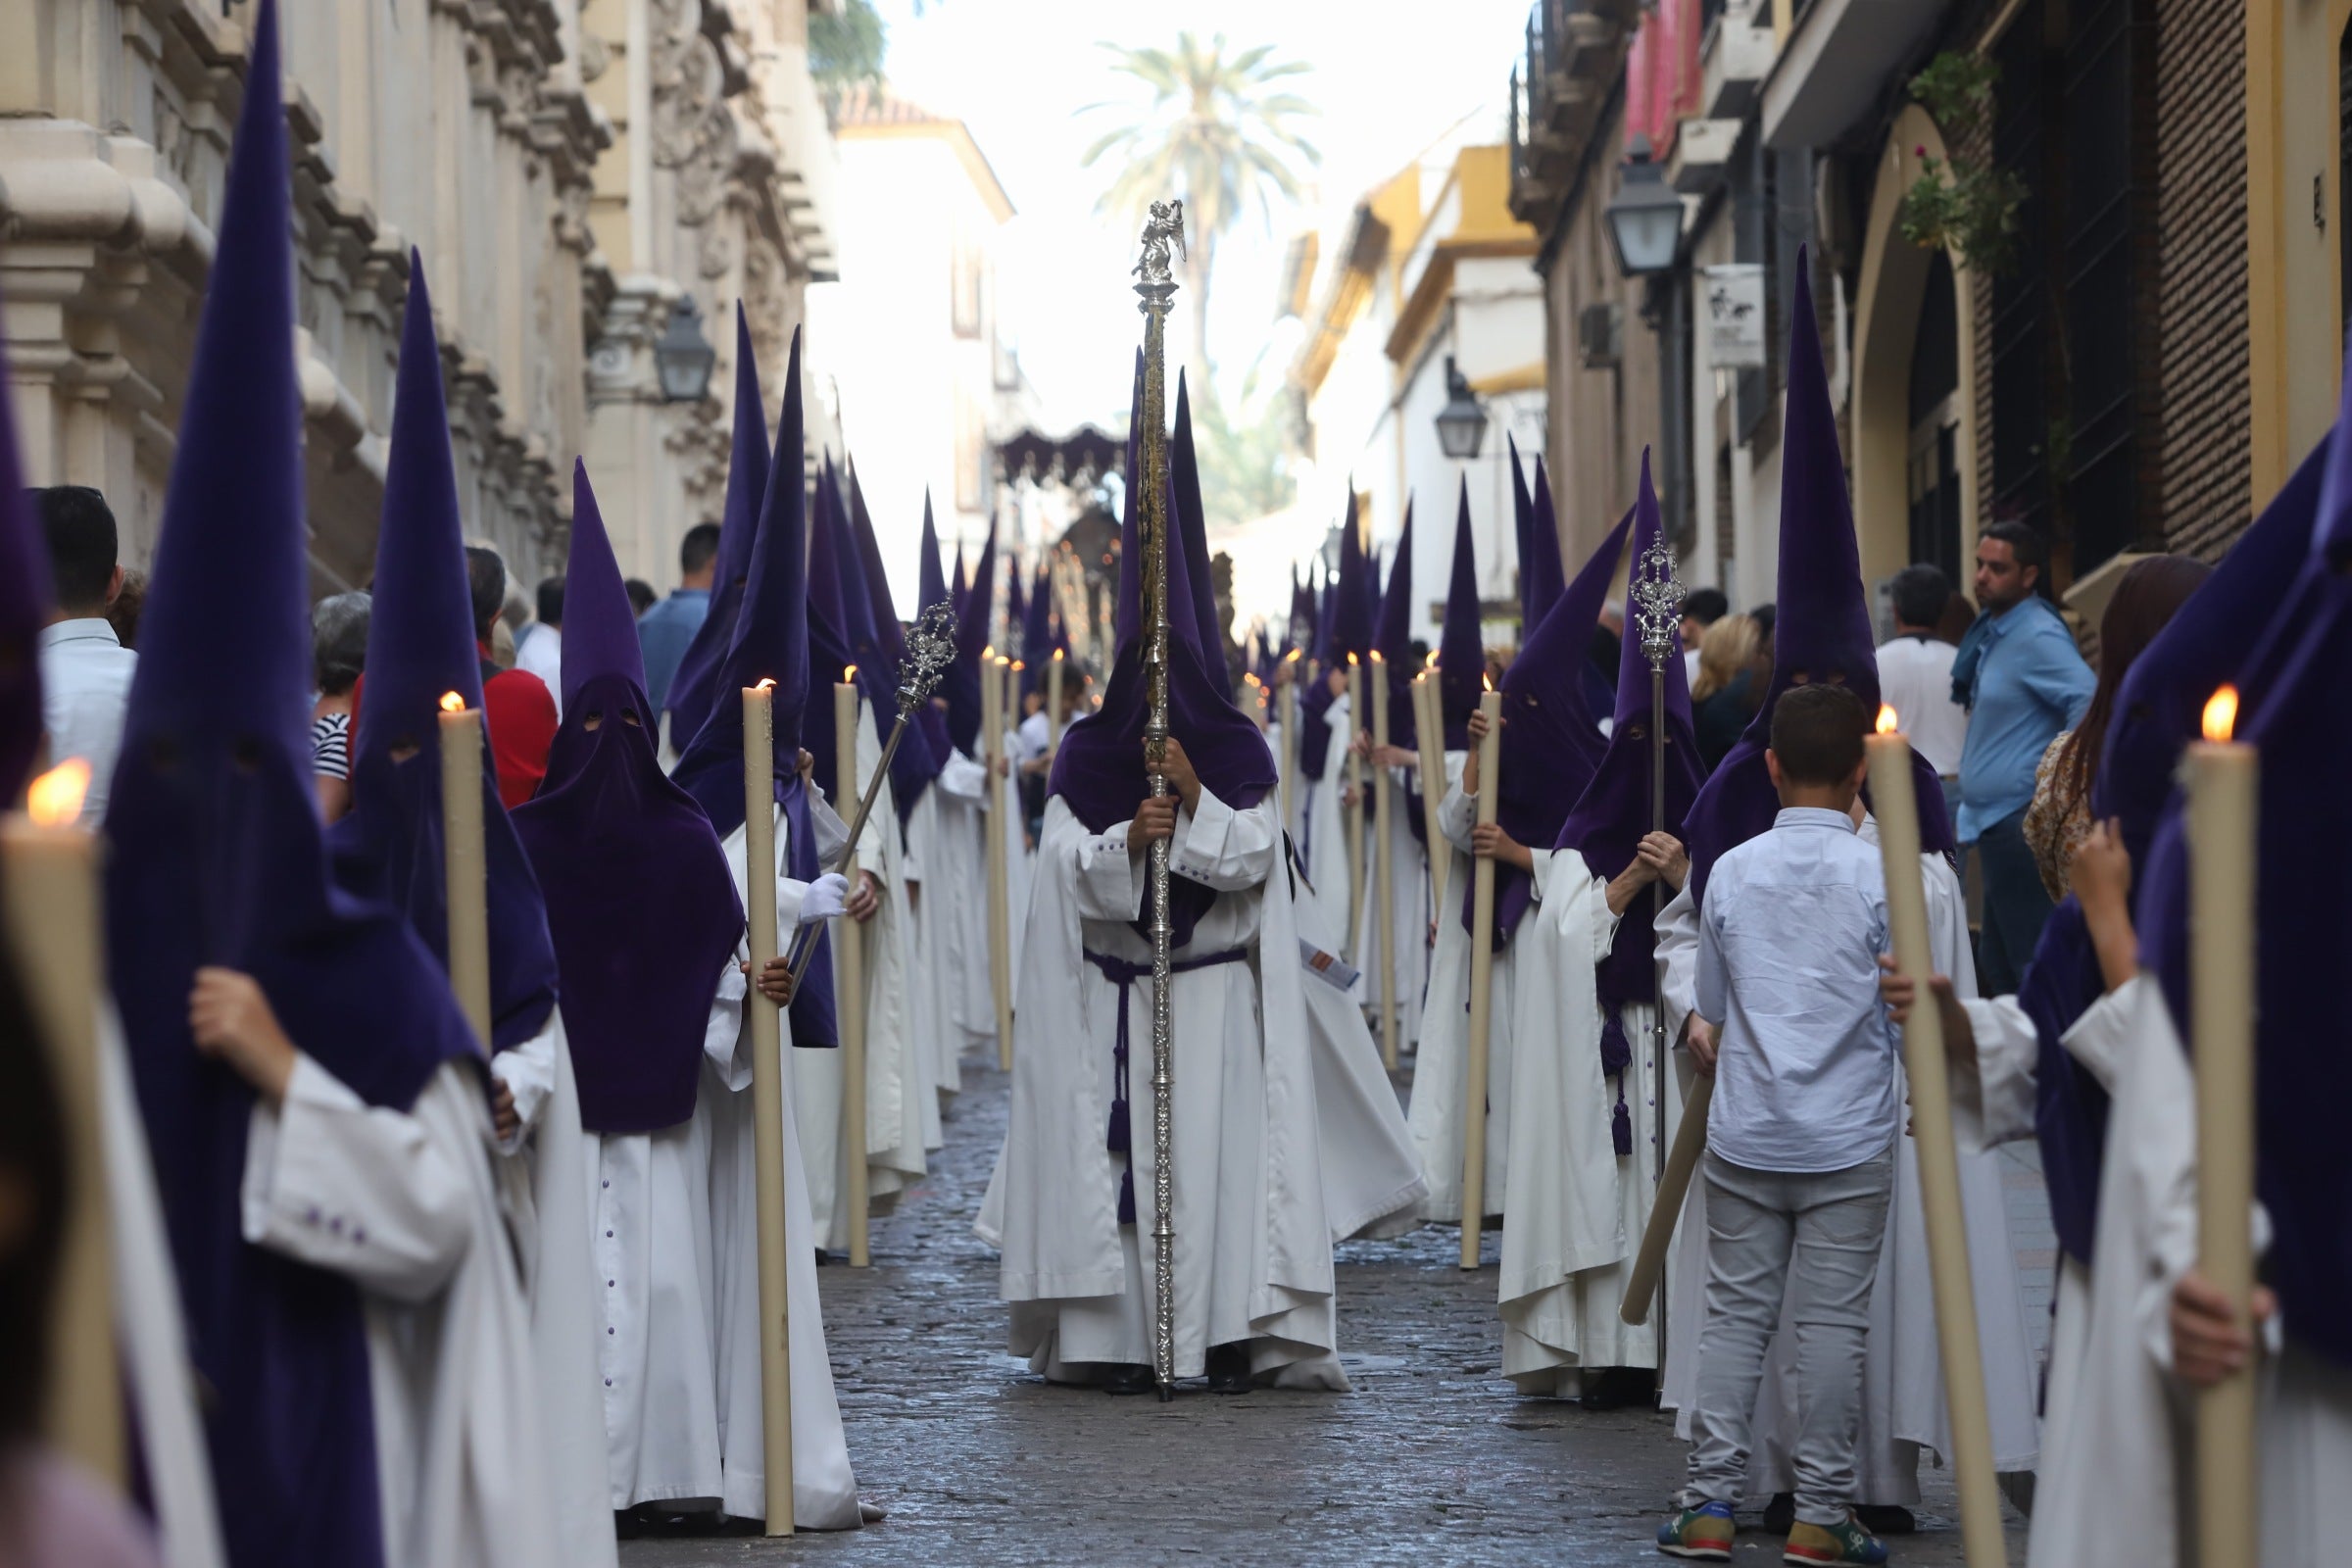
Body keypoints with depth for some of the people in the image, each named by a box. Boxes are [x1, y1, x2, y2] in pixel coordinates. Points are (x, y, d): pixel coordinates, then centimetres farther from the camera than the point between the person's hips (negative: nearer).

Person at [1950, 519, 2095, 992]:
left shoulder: (2038, 637, -15)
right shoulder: (1993, 633, 14)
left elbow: (2090, 703, -25)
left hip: (2019, 823, -10)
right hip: (1994, 823, 10)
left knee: (2033, 967, -8)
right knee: (1998, 967, 15)